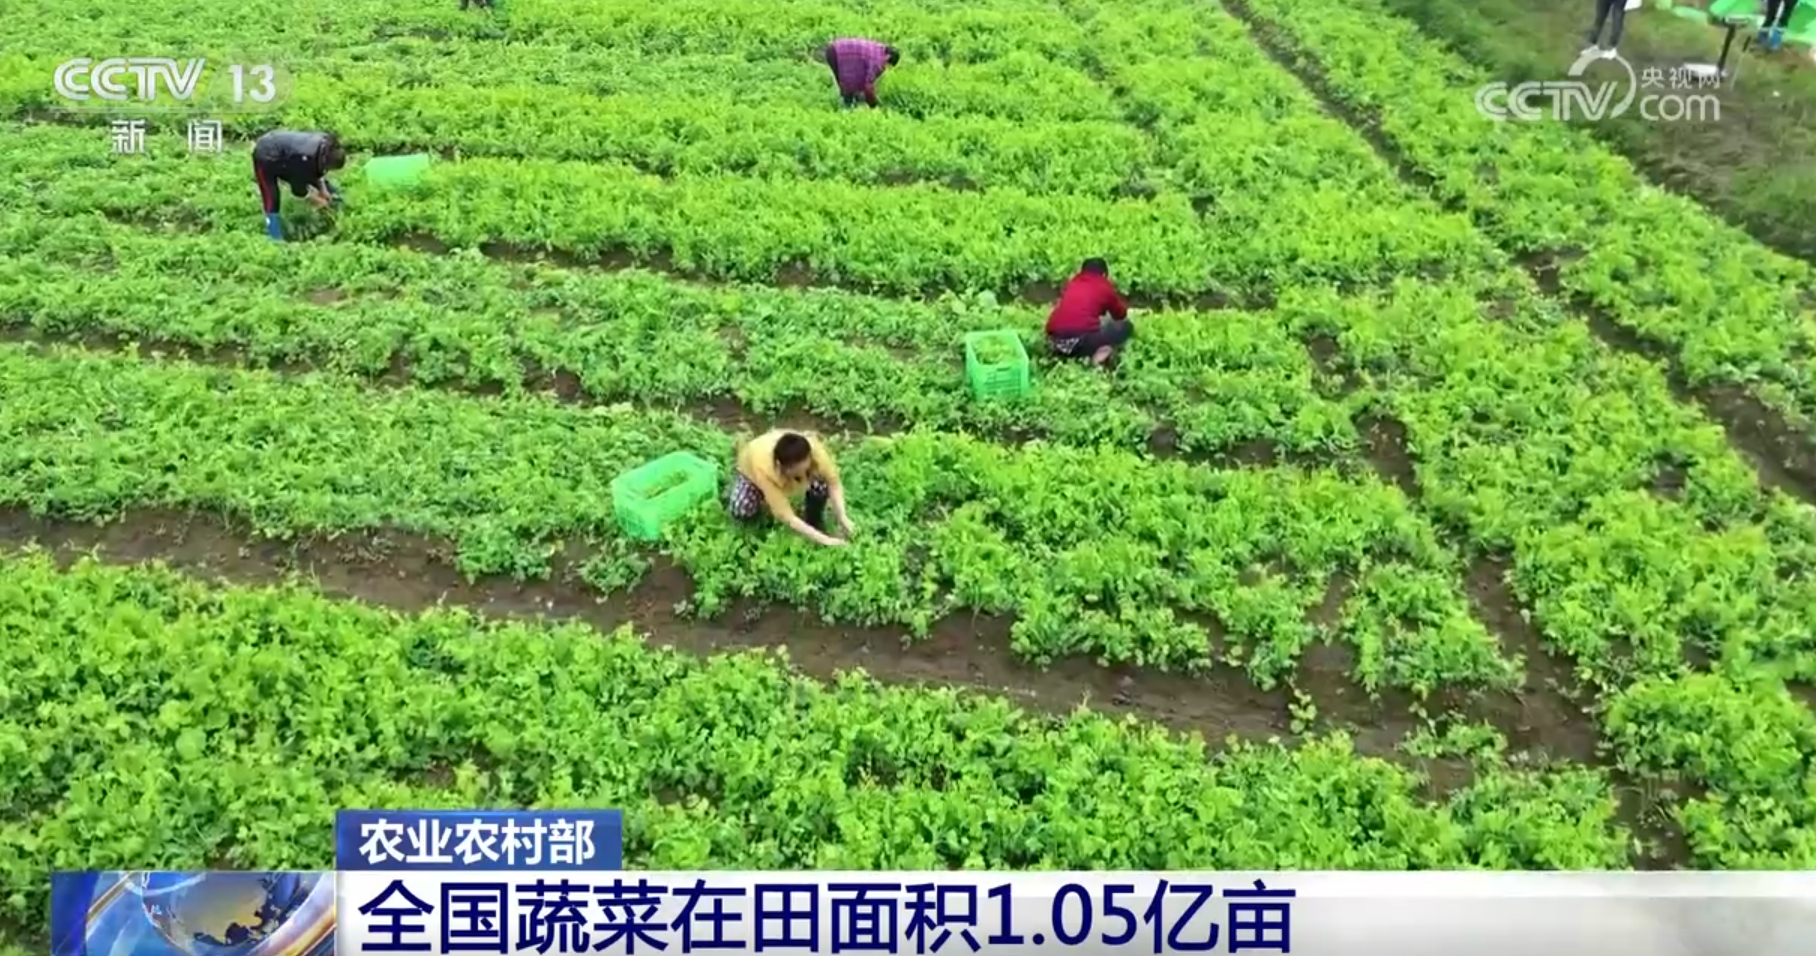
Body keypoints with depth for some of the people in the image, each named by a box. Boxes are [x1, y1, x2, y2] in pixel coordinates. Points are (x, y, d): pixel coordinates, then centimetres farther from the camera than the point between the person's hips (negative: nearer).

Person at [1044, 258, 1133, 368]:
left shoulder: (1071, 283, 25)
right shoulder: (1105, 286, 16)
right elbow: (1121, 315, 31)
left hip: (1054, 340, 5)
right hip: (1082, 339, -5)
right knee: (1126, 326, 14)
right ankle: (1101, 352, -11)